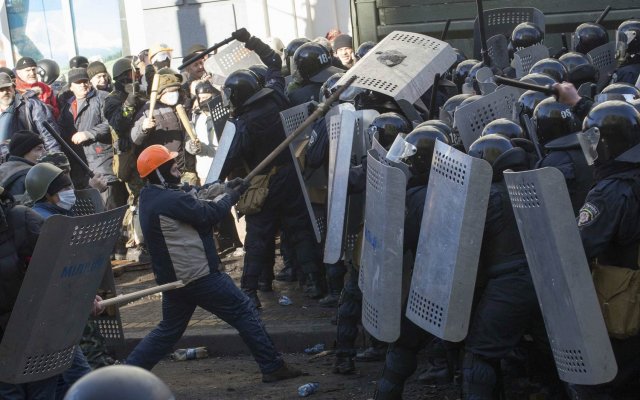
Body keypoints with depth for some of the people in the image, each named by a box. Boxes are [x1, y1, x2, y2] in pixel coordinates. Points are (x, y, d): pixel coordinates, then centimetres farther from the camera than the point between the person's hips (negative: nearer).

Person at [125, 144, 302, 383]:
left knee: (168, 330, 20)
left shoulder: (149, 198, 10)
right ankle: (272, 367, 3)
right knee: (243, 310, 0)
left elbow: (194, 207, 14)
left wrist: (221, 190, 7)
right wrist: (230, 194, 2)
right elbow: (209, 214, -15)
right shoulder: (171, 200, -20)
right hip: (199, 276, -9)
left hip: (173, 278, 9)